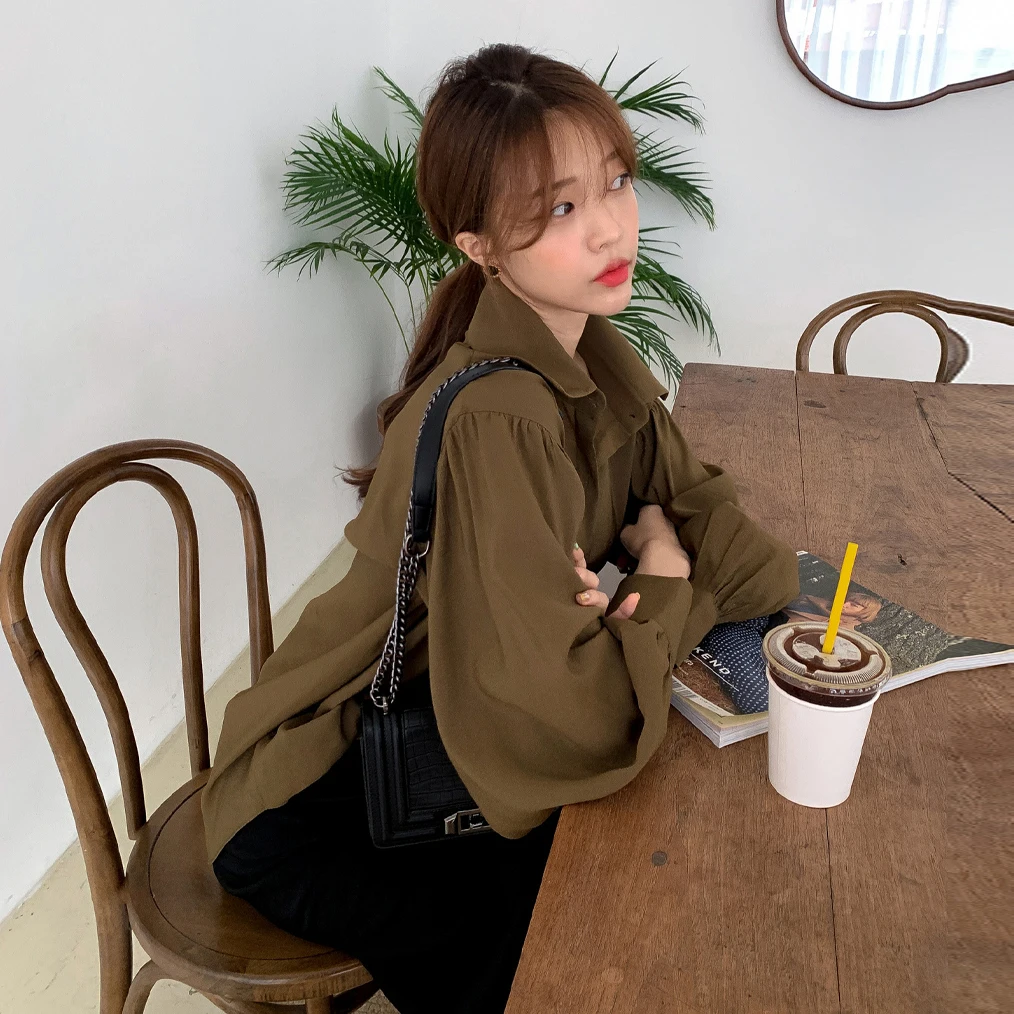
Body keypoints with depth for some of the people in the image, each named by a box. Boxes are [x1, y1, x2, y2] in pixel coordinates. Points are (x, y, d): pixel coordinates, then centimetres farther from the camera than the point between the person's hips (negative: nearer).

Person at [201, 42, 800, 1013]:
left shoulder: (596, 353, -6)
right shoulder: (490, 424, -34)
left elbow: (687, 496, 4)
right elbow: (568, 716, -34)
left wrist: (788, 589, -16)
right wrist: (666, 589, -17)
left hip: (439, 742, 7)